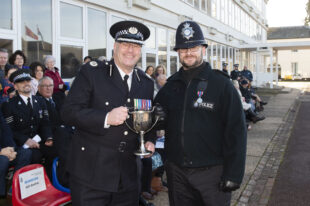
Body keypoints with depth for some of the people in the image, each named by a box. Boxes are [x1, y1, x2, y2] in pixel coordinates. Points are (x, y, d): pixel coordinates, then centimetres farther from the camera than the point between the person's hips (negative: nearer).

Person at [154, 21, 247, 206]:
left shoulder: (221, 83, -6)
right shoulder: (171, 85, 7)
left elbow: (236, 130, -9)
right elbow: (163, 121, 15)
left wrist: (233, 174, -14)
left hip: (211, 171, -4)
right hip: (176, 171, 4)